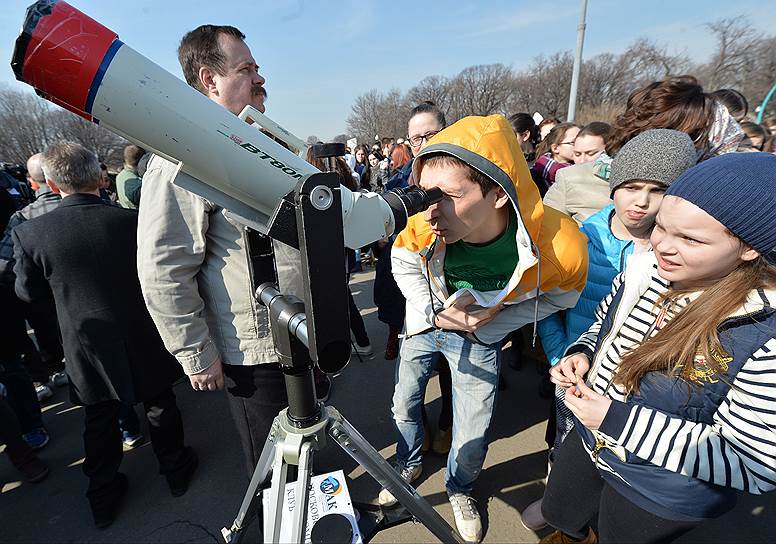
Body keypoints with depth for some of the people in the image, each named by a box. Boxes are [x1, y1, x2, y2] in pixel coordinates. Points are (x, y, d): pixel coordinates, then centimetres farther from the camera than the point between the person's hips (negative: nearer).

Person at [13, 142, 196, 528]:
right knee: (160, 409, 20)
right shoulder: (133, 221, -18)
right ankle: (175, 469, 39)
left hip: (87, 350, 1)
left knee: (99, 423, 21)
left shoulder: (30, 234, -15)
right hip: (144, 344, -1)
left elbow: (27, 291, 0)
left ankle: (103, 498, 38)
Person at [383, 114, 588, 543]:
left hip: (480, 342, -1)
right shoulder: (423, 228, -32)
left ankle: (459, 487, 46)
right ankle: (408, 466, 53)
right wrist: (437, 313, -20)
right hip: (424, 325, 2)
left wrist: (487, 323, -18)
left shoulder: (559, 247, -35)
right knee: (404, 406, 20)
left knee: (471, 442, 9)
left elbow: (557, 296, -11)